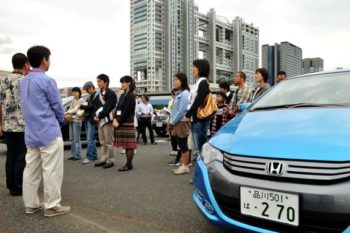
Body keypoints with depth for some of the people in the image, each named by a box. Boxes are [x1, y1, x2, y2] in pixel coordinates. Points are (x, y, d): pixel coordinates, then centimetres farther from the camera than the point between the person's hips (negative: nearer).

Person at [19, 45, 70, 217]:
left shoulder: (23, 82, 12)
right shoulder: (47, 80, -13)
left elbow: (26, 105, 19)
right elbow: (57, 106, -8)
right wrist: (61, 120, 11)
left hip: (31, 132, 8)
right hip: (49, 132, -8)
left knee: (31, 170, 12)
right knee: (52, 170, -1)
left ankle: (31, 204, 21)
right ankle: (52, 206, 5)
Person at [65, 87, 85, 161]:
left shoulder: (81, 100, -4)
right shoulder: (73, 101, 19)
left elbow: (75, 110, -15)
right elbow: (70, 109, 12)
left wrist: (66, 113, -25)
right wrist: (66, 114, -9)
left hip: (77, 120, -7)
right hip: (71, 120, 7)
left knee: (76, 139, -7)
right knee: (72, 139, 8)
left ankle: (78, 155, -2)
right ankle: (73, 154, 15)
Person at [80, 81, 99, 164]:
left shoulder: (97, 96, -8)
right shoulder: (90, 97, 20)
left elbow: (93, 107, -15)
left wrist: (82, 106, -12)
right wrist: (83, 107, 1)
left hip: (92, 120, -9)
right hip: (87, 119, 9)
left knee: (90, 139, -9)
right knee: (90, 139, 11)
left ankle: (89, 157, -7)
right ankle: (94, 155, 19)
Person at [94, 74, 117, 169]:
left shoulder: (111, 94, -10)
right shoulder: (100, 94, 16)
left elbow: (107, 108, -18)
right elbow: (99, 106, 13)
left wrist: (99, 116, -14)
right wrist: (96, 115, -3)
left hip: (107, 120, -9)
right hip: (100, 120, 9)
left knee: (109, 141, -4)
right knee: (102, 142, 14)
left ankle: (110, 160, 5)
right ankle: (104, 159, 23)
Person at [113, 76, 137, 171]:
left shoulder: (131, 96, -8)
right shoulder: (122, 95, 17)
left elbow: (126, 111, -14)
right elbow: (118, 108, 13)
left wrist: (119, 122, -11)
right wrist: (115, 119, -2)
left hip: (127, 123, -8)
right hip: (120, 123, 8)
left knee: (129, 144, -3)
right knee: (125, 144, 10)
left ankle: (129, 165, 2)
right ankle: (129, 163, 18)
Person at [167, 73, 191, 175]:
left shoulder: (185, 93, -12)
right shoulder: (179, 93, 17)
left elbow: (182, 111, -18)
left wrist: (173, 122, -12)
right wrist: (172, 121, 9)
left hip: (182, 123, -9)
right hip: (178, 123, 9)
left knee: (183, 145, -2)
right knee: (181, 145, 12)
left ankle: (185, 166, 6)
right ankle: (183, 165, 19)